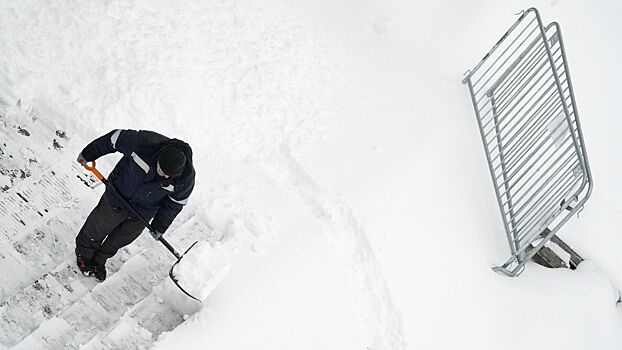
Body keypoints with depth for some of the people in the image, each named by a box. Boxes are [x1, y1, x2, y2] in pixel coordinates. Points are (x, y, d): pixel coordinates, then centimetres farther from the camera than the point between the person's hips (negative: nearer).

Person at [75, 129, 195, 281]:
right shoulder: (144, 143, -37)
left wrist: (160, 225, -1)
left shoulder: (186, 179, -28)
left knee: (122, 238, 19)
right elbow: (115, 138, -19)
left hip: (144, 211, 1)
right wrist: (88, 154, -7)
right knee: (98, 229, 18)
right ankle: (84, 253, 50)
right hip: (118, 195, -1)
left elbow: (175, 202, -8)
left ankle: (99, 260, 48)